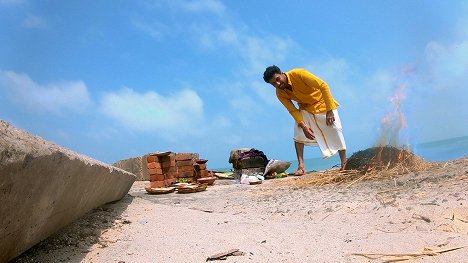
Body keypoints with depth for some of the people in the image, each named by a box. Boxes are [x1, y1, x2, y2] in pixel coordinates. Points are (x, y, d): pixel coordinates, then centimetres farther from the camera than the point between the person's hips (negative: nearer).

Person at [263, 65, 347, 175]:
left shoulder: (298, 74, -30)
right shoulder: (280, 93, -15)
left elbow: (323, 86, -31)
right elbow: (292, 110, -14)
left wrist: (329, 111, -33)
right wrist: (303, 126, -28)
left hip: (322, 103, -3)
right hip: (305, 108, 4)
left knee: (336, 133, -6)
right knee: (298, 134, -14)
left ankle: (344, 166, 6)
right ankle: (301, 167, -10)